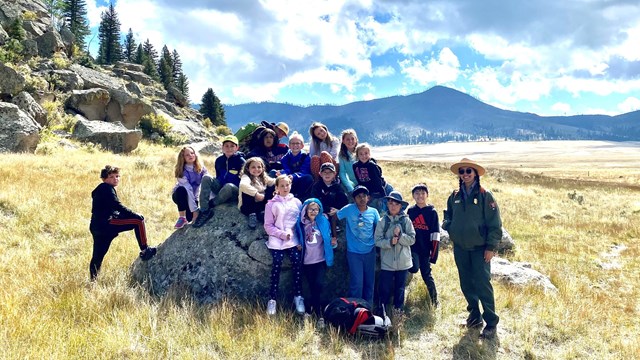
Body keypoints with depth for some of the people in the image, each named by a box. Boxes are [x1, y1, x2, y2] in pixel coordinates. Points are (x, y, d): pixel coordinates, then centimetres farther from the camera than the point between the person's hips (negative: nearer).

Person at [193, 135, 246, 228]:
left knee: (229, 186, -39)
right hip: (220, 189, 5)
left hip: (235, 191, -5)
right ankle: (204, 211, -27)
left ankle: (209, 205, -17)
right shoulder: (219, 160, 5)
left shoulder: (240, 161, -10)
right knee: (206, 178, -20)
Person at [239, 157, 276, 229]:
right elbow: (243, 185, -38)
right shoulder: (246, 177, -16)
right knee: (246, 191, -30)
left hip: (261, 204, 6)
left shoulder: (263, 177, 7)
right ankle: (252, 214, -25)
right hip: (248, 207, -5)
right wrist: (256, 194, -43)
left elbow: (273, 182, 6)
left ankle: (263, 212, -9)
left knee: (271, 187, -6)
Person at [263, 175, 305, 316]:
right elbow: (268, 226, -2)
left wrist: (301, 241, 0)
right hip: (277, 242, -2)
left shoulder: (296, 202, 7)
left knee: (297, 269, -1)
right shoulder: (271, 204, 0)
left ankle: (298, 297, 11)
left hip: (294, 242, 2)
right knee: (276, 270, 0)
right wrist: (282, 234, -14)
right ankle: (272, 300, 8)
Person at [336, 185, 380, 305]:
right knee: (357, 283, -4)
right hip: (354, 253, -3)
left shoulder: (373, 212, 0)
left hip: (370, 252, 3)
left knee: (370, 282, 12)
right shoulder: (349, 209, -8)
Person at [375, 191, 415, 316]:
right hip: (387, 262, -1)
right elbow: (378, 240, -5)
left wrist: (400, 235, -18)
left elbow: (412, 239, -4)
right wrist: (390, 242, -20)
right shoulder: (383, 221, -1)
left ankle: (398, 310, 29)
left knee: (400, 289, 13)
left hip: (403, 262, 1)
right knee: (385, 288, 4)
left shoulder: (406, 220, -1)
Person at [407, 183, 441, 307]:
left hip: (425, 248, -1)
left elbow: (435, 234, -6)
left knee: (426, 274, 4)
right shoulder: (410, 211, 5)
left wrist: (434, 254, -10)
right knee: (414, 269, -21)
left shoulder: (432, 211, -3)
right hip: (412, 247, 1)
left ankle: (434, 301, 21)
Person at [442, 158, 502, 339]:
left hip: (479, 248, -5)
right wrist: (448, 225, -2)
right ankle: (474, 314, 30)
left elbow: (494, 224, -8)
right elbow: (448, 216, 20)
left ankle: (491, 322, 5)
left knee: (483, 284, -6)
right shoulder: (454, 196, 6)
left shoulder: (485, 195, -8)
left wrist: (491, 247, -11)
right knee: (466, 284, 13)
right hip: (460, 248, 5)